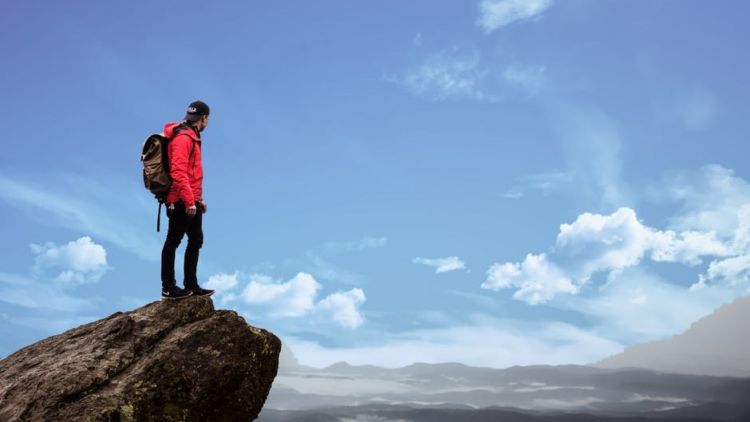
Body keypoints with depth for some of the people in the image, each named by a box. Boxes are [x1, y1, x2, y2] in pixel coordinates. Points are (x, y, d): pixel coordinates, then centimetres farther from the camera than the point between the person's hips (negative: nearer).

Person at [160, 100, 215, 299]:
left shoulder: (191, 138, 19)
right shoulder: (183, 138, -13)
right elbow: (178, 173, -23)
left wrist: (198, 199, 23)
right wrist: (189, 201, -26)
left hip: (191, 202, 10)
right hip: (182, 203, -10)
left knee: (196, 241, 14)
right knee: (173, 242, -3)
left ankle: (191, 286, 22)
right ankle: (168, 288, 4)